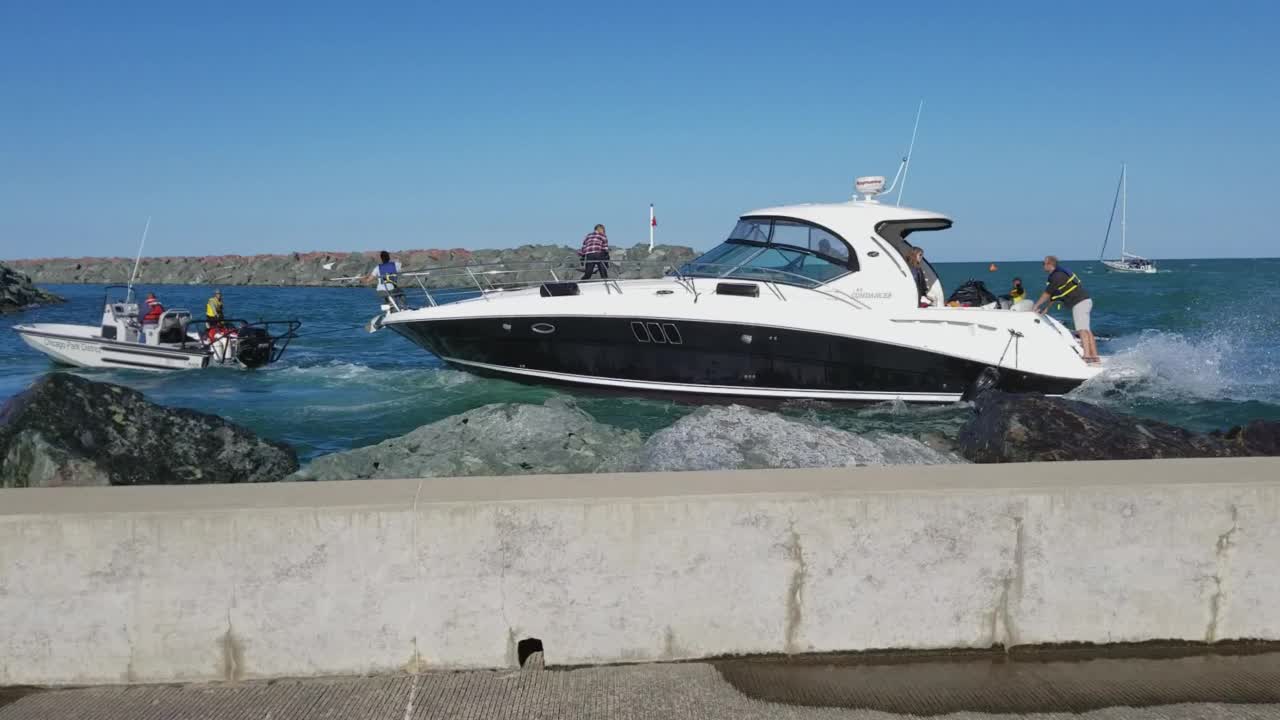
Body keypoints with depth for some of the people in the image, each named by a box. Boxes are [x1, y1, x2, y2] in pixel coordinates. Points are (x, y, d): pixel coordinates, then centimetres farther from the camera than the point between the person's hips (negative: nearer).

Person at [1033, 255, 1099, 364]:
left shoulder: (1057, 276, -14)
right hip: (1084, 301, 10)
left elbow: (1047, 294, -11)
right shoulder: (1060, 273, 18)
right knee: (1087, 330, 9)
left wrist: (1035, 306, -2)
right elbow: (1052, 294, 23)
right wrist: (1046, 308, 22)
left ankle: (1087, 356, -24)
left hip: (1080, 302, -10)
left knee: (1082, 330, -16)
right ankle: (1094, 356, 10)